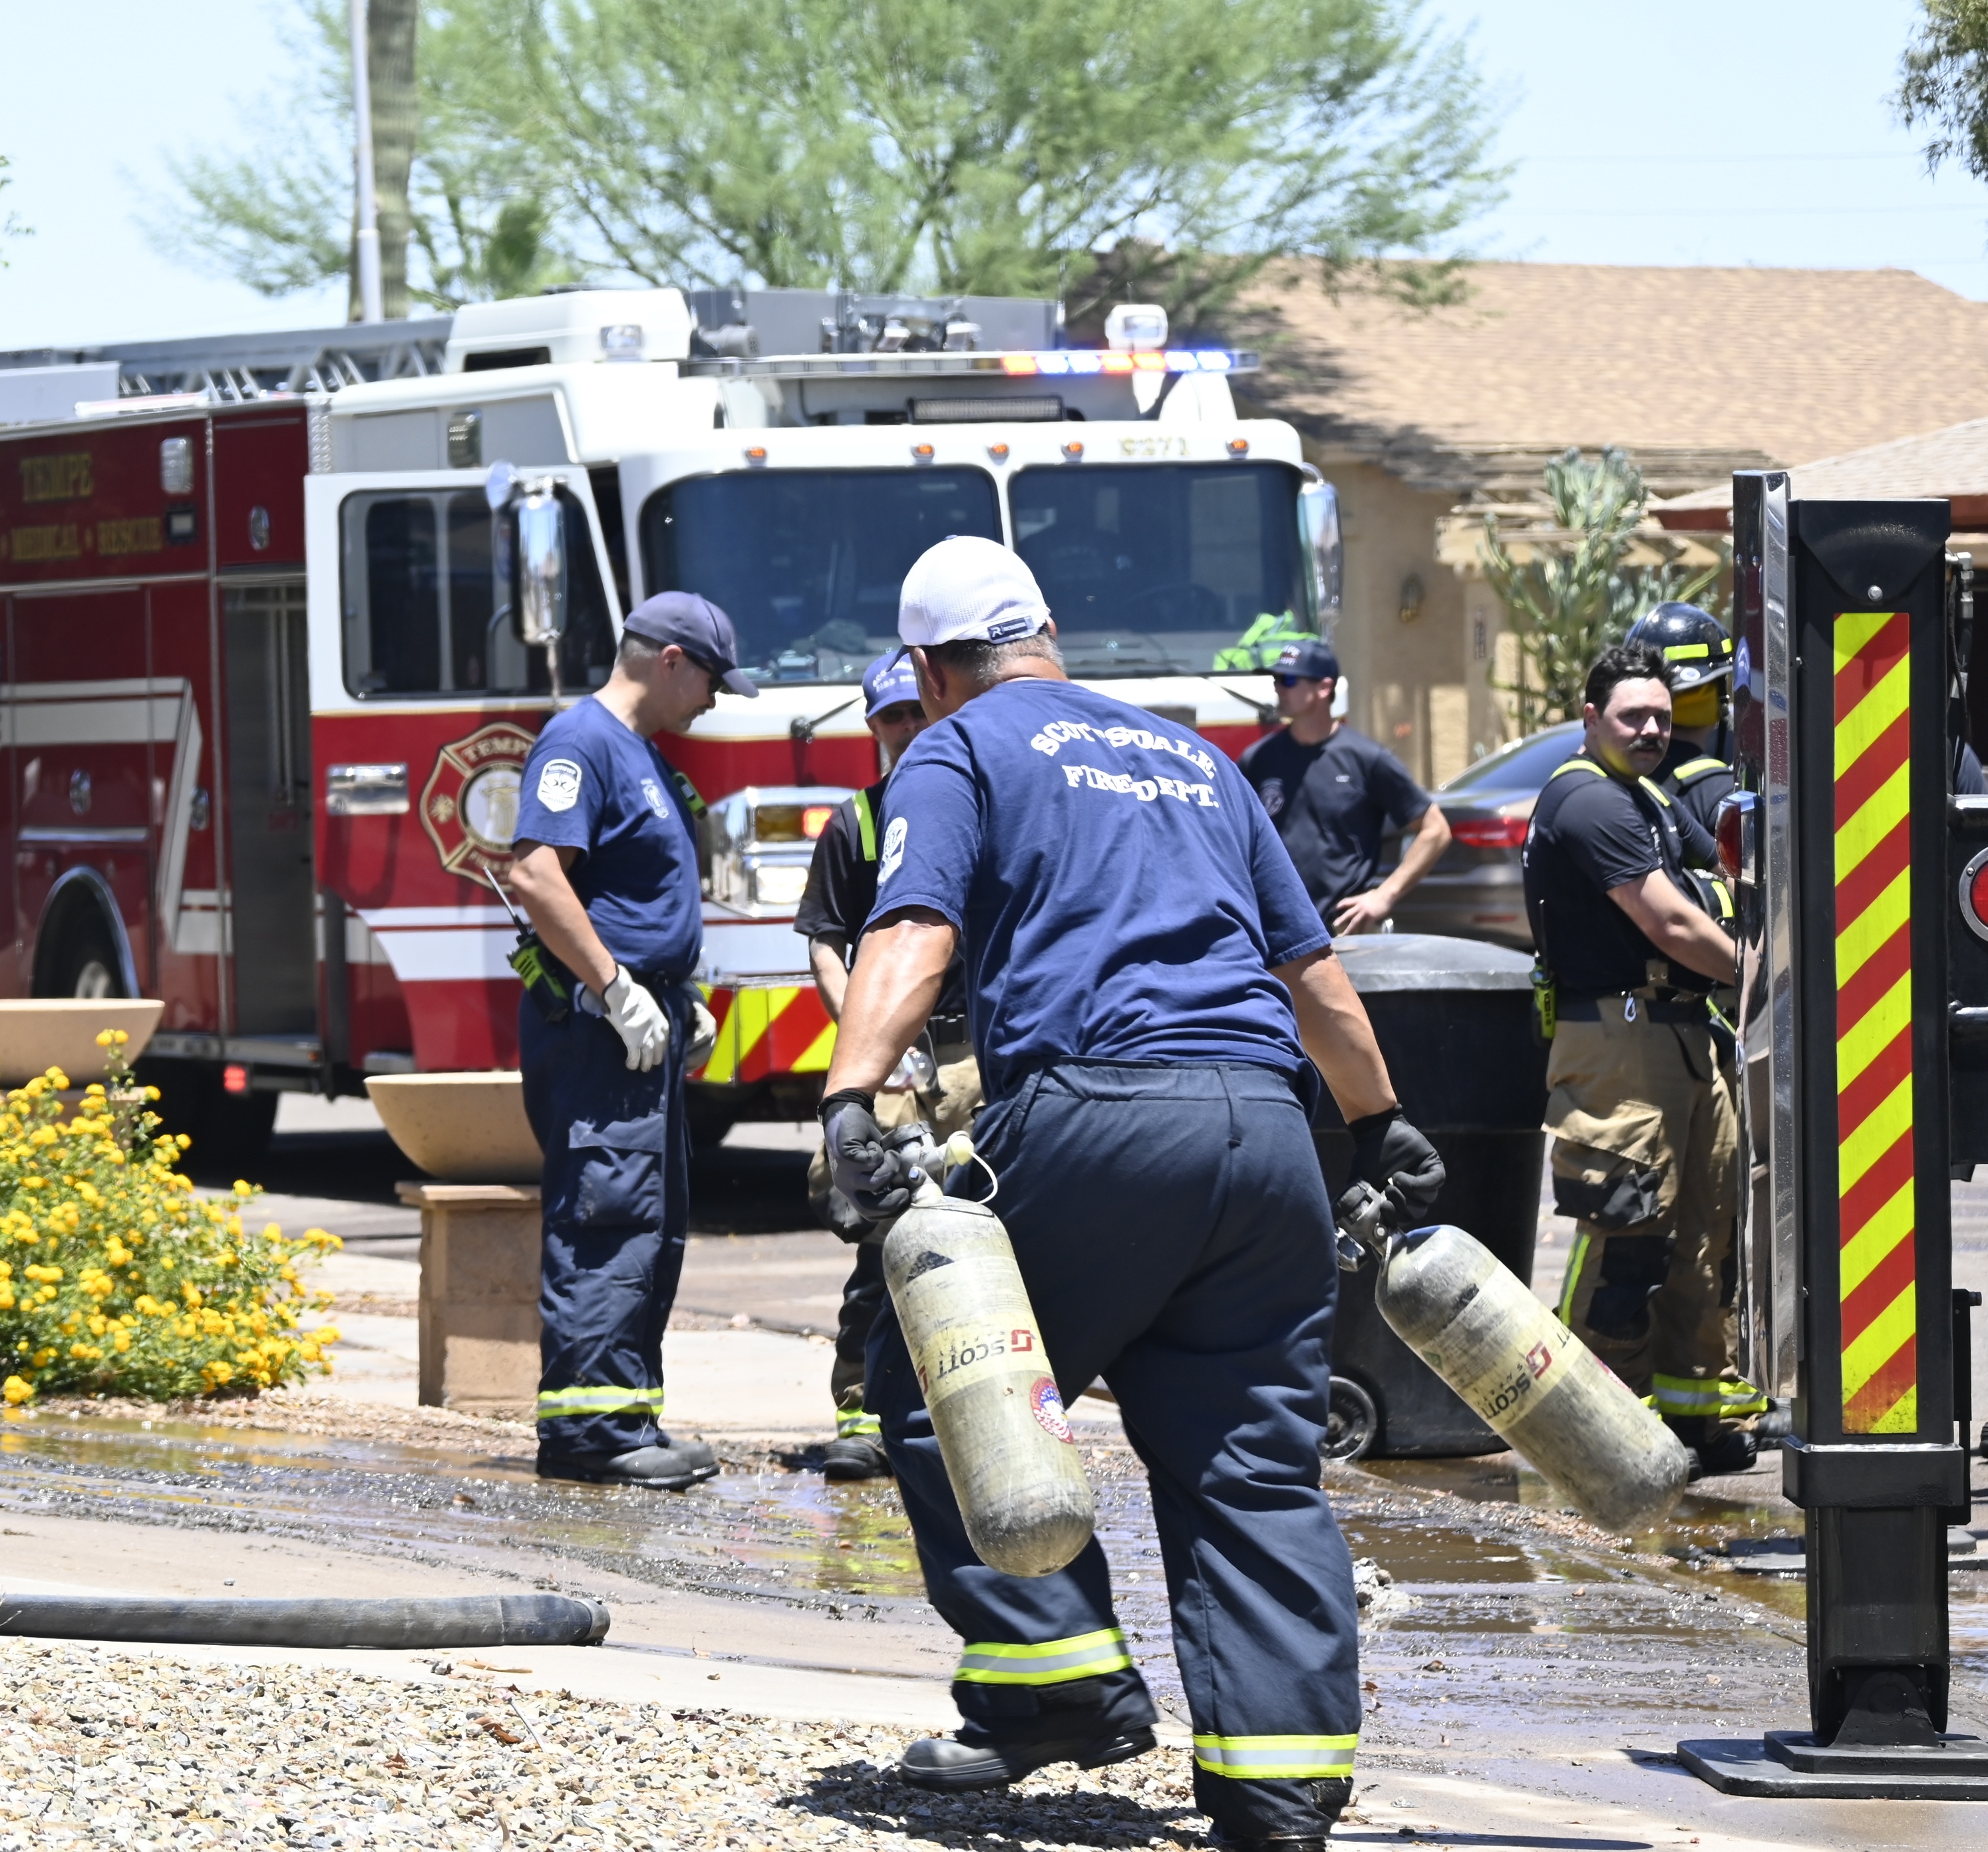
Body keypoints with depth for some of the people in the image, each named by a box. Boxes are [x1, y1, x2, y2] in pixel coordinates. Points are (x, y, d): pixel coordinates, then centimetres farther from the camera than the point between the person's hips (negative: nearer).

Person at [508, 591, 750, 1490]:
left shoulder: (644, 755, 20)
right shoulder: (582, 741, -11)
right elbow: (535, 876, -22)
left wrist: (682, 1001, 21)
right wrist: (617, 990, -21)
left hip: (642, 1029, 11)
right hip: (593, 1031, -11)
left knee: (654, 1231, 11)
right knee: (608, 1222, -13)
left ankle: (629, 1421, 14)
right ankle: (589, 1424, -14)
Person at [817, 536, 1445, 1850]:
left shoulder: (962, 753, 10)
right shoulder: (1193, 757, 28)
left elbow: (914, 940, -8)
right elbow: (1314, 971, 32)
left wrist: (852, 1099, -20)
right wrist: (1382, 1125, 42)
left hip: (1093, 1114, -5)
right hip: (1266, 1125, 6)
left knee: (935, 1388, 9)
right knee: (1256, 1464, 7)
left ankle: (1060, 1680, 1)